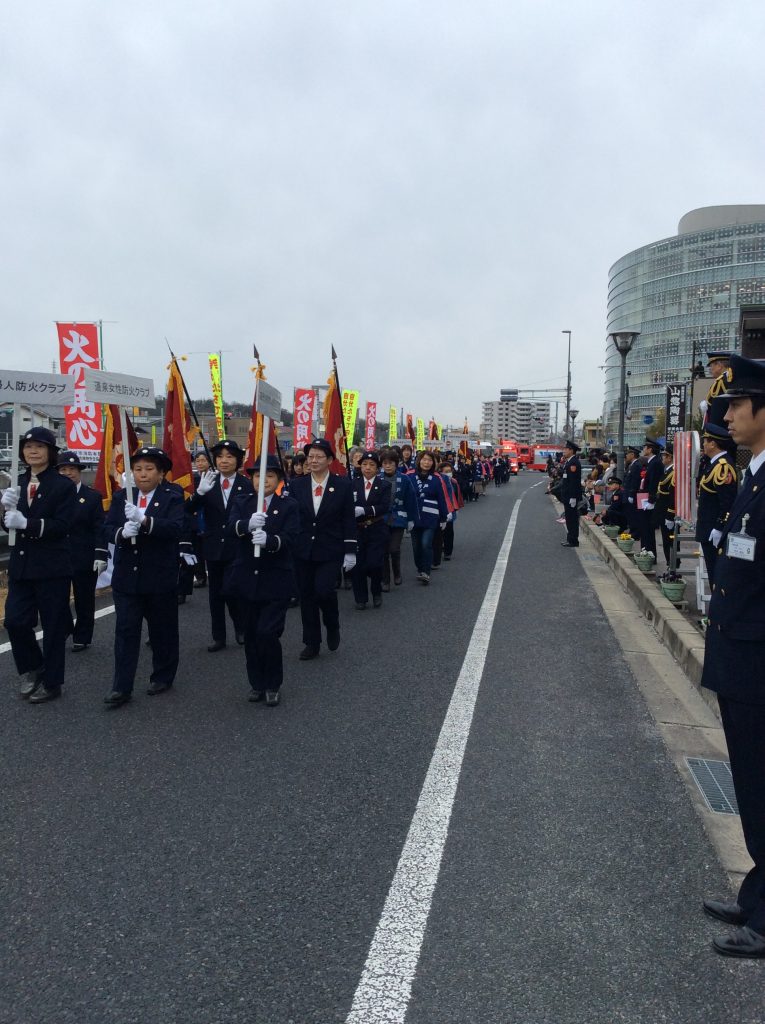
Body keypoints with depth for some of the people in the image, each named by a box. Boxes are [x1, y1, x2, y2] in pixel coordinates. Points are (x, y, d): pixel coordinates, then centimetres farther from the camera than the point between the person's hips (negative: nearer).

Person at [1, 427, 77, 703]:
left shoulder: (63, 485, -7)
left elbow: (62, 525, -16)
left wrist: (27, 523, -27)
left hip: (52, 567, -5)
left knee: (53, 626, 5)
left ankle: (51, 682, 20)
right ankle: (32, 669, 27)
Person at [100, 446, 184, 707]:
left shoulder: (172, 497, -5)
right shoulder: (121, 497, 6)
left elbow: (175, 528, -21)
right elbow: (107, 529, 0)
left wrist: (144, 520, -35)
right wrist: (122, 532, -23)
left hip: (160, 578, -2)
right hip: (126, 576, 3)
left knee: (162, 630, 11)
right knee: (125, 631, 1)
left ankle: (163, 677, 28)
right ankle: (122, 687, 6)